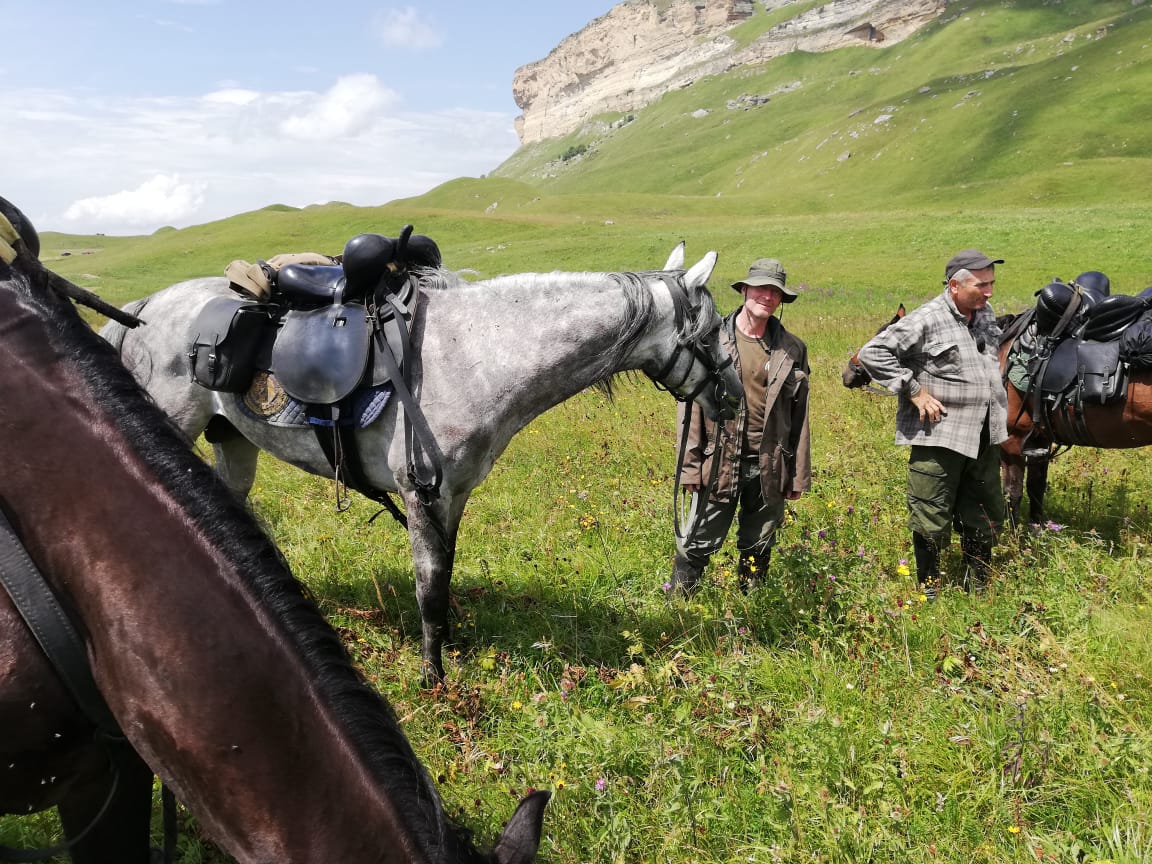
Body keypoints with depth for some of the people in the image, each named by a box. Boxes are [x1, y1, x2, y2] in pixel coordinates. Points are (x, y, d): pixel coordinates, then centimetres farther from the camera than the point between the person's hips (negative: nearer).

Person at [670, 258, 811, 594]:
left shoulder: (793, 349, 5)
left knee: (758, 551, 15)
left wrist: (799, 475, 7)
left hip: (770, 468, 3)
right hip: (720, 464, -3)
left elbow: (800, 416, 7)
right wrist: (689, 465, -8)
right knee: (698, 545, 1)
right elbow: (691, 404, -4)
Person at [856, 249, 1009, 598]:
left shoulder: (985, 314, 9)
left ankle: (978, 589, 35)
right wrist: (915, 391, -19)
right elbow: (872, 353, -20)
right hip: (939, 438, -8)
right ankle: (929, 594, 19)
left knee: (986, 517, 18)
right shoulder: (927, 320, -16)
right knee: (932, 521, 3)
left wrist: (997, 401, 16)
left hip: (985, 438, 8)